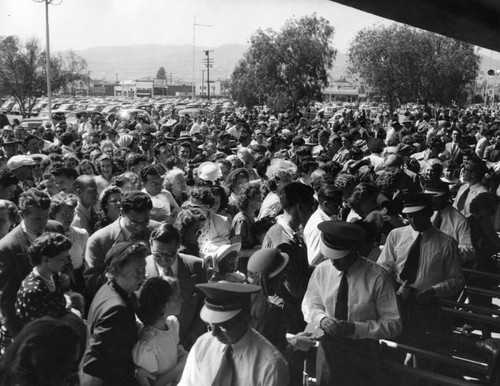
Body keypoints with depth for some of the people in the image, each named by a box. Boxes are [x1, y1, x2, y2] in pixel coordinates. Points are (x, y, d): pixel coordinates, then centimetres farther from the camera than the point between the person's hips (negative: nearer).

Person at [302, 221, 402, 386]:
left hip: (363, 353, -2)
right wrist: (322, 319, -17)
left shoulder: (377, 277, -19)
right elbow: (310, 305, 5)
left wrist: (355, 328, -24)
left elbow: (393, 324, -14)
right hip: (328, 348, 3)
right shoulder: (321, 270, -8)